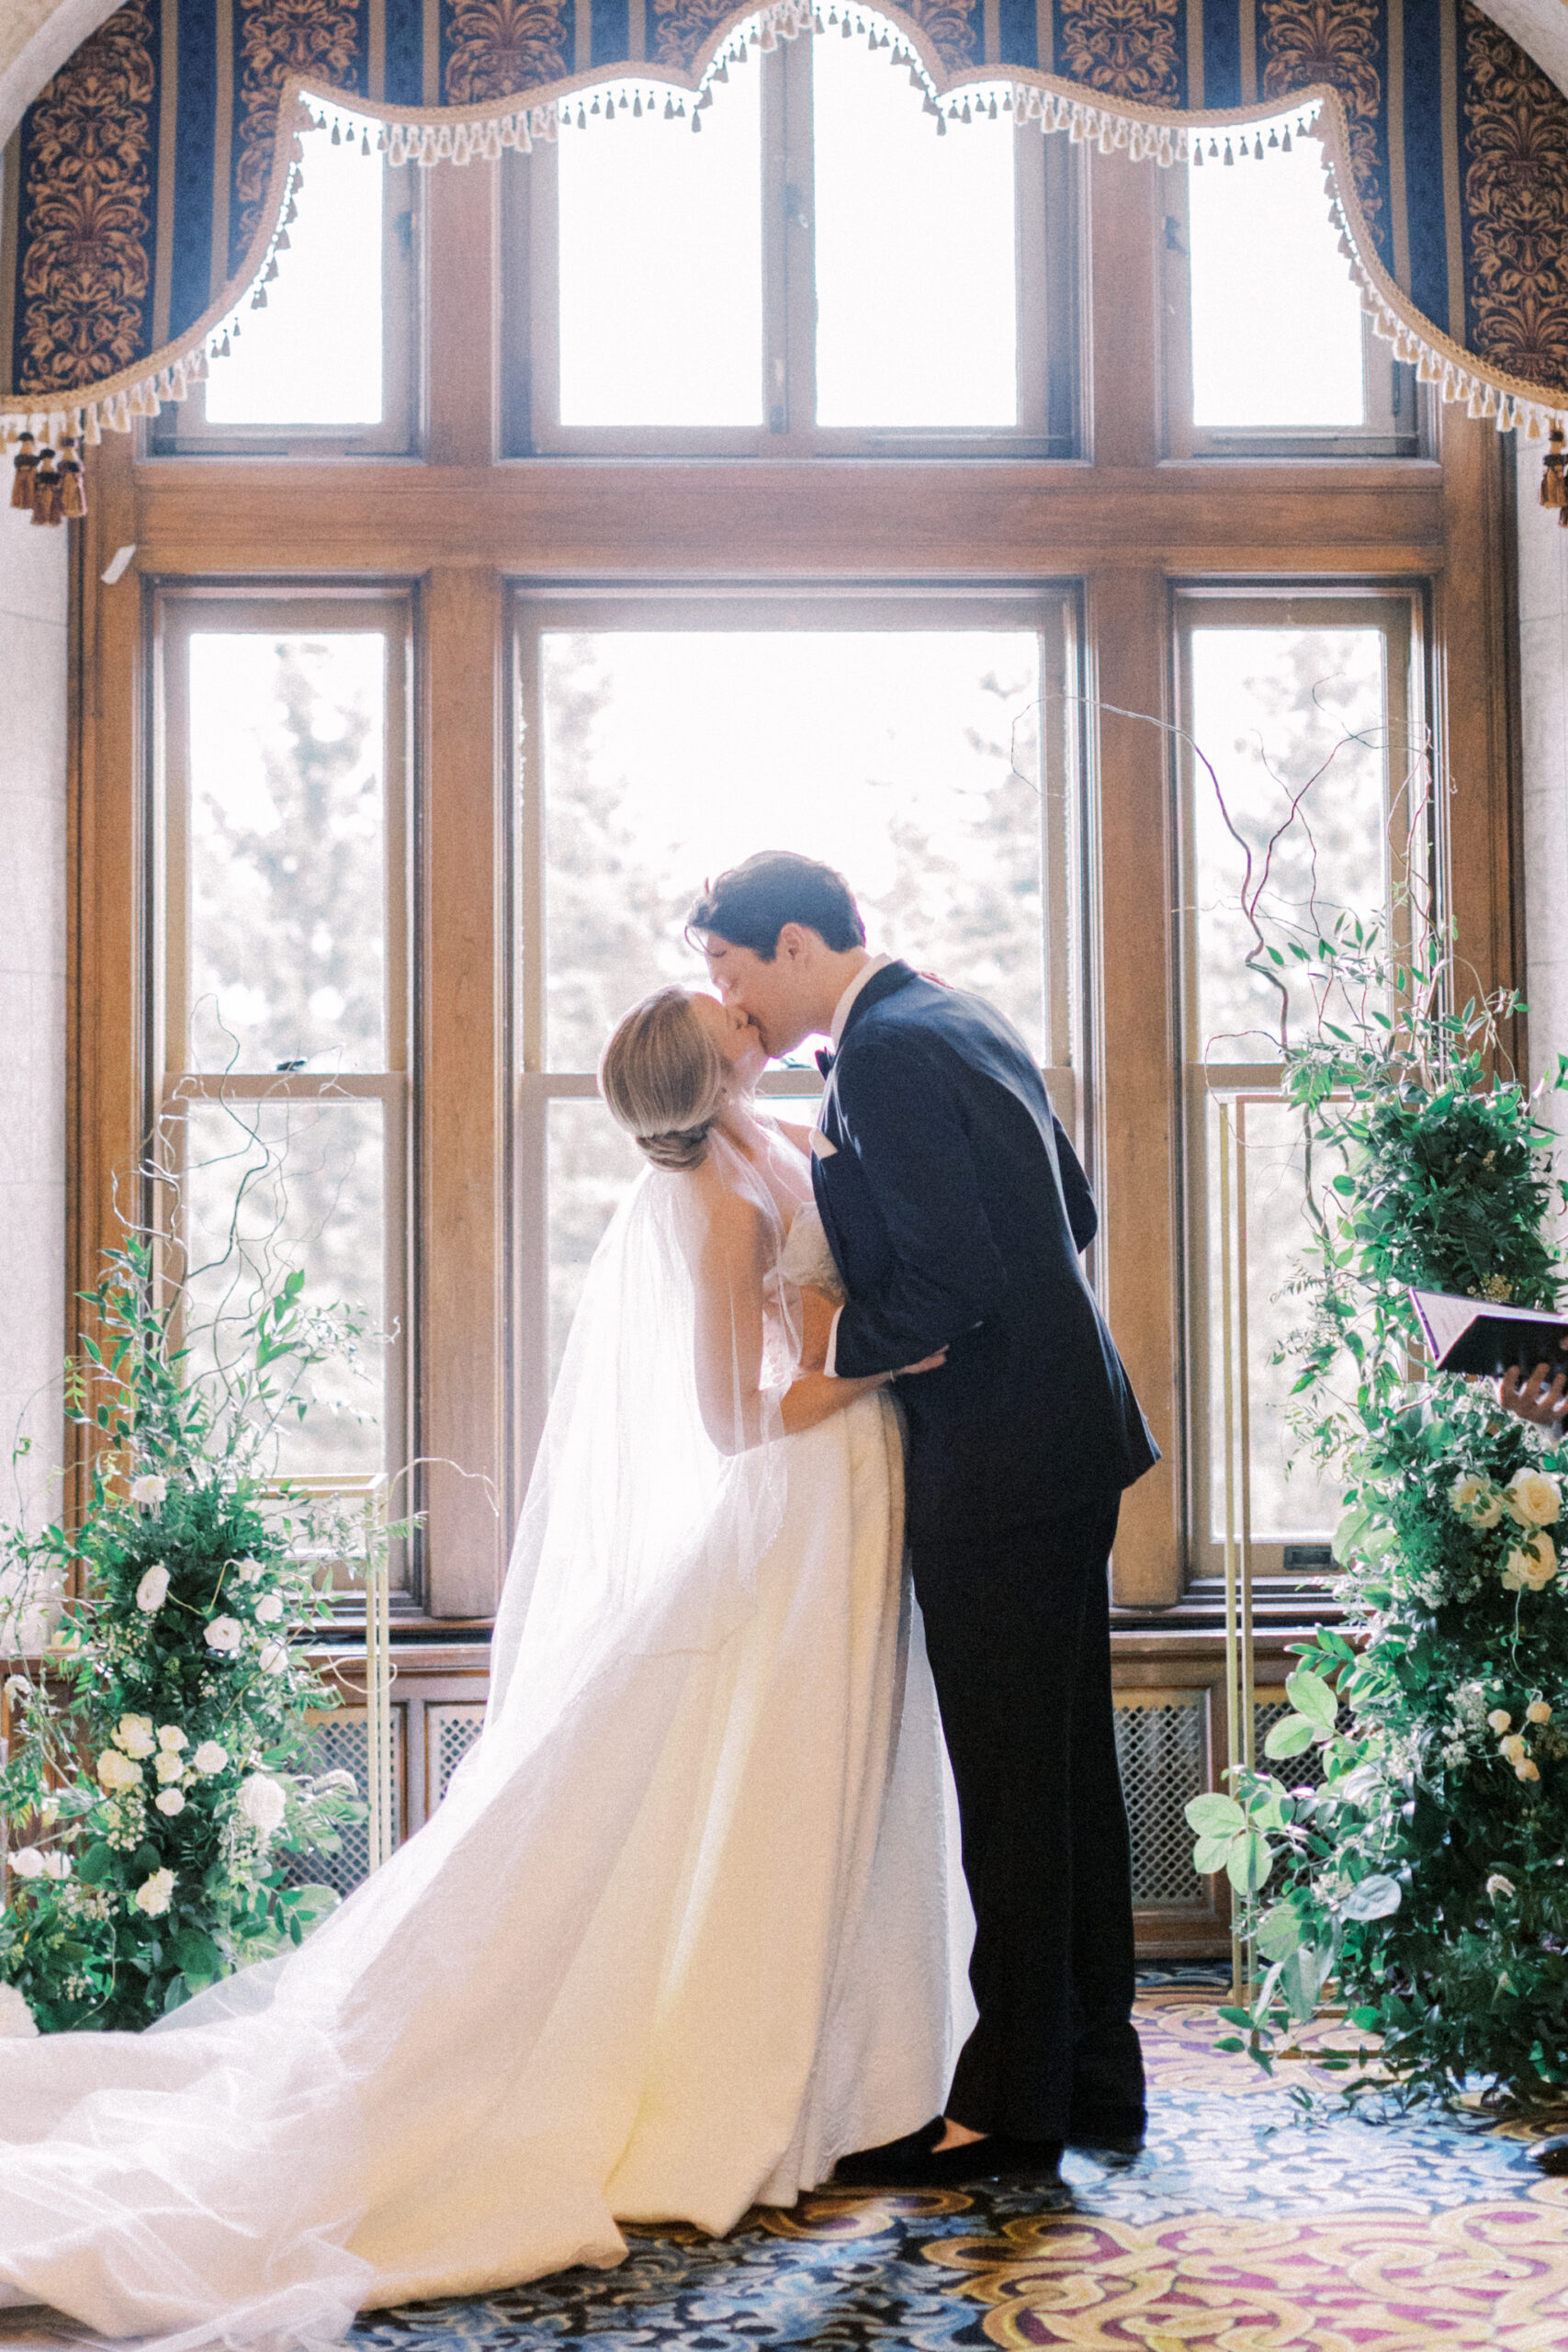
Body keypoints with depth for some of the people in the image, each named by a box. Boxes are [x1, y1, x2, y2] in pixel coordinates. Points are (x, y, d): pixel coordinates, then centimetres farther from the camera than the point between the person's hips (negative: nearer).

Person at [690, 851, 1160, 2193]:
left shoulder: (885, 1052, -16)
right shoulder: (959, 1016, 14)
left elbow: (955, 1282, -21)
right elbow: (1070, 1215, 18)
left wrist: (831, 1354, -7)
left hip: (997, 1464, -10)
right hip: (1065, 1440, 10)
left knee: (1009, 1788, -1)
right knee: (1067, 1769, 15)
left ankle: (1008, 2108, 9)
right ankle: (1095, 2080, 25)